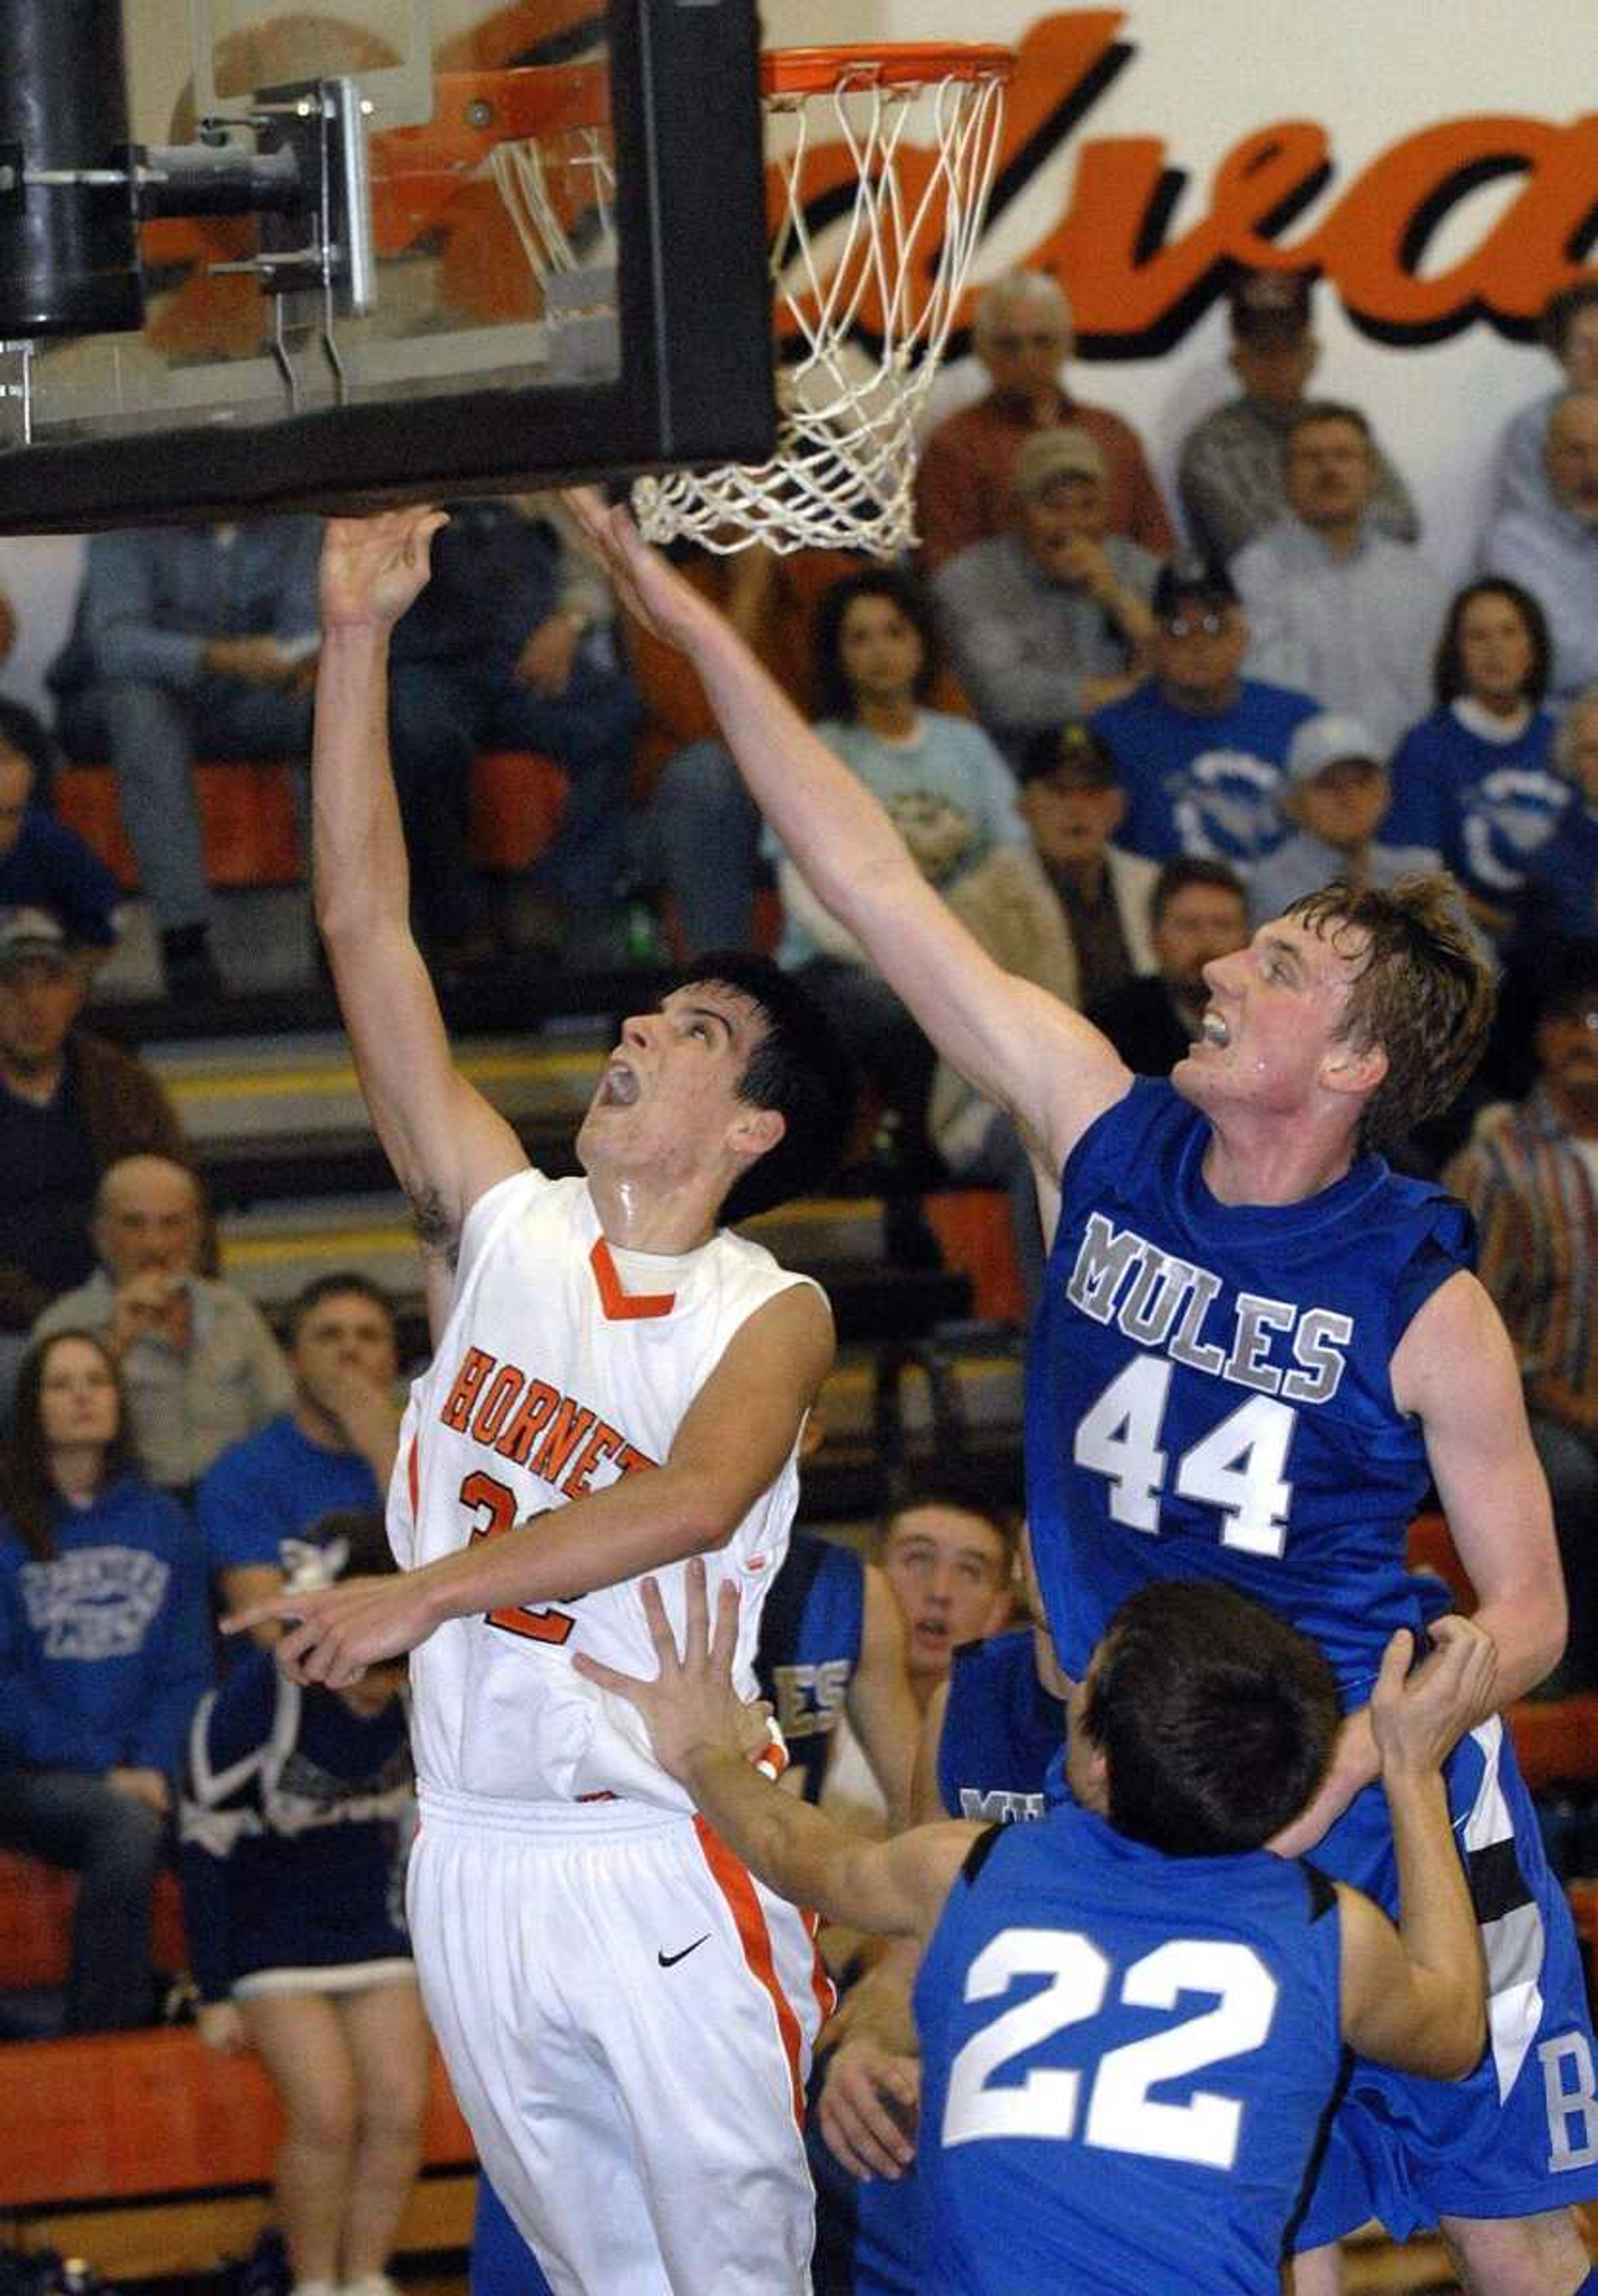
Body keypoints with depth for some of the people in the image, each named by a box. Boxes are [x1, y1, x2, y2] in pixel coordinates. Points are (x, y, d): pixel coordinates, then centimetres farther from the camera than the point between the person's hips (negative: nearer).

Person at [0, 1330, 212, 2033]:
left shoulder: (161, 1523, 15)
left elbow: (188, 1671, 11)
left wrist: (154, 1765, -7)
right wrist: (103, 1772, -11)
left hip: (138, 1778, 3)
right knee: (129, 1826, -33)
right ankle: (102, 2038, -27)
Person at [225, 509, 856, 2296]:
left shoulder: (771, 1316, -6)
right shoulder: (501, 1224, 4)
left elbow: (695, 1498, -28)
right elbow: (364, 924, 0)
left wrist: (425, 1593, -34)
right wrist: (354, 640, -6)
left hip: (669, 1869, -4)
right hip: (476, 1859, 4)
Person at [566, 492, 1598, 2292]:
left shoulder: (1426, 1300, -10)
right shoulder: (1104, 1141, -1)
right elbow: (876, 888, -2)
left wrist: (1352, 1751, -21)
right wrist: (687, 621, -4)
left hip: (1391, 1789, -3)